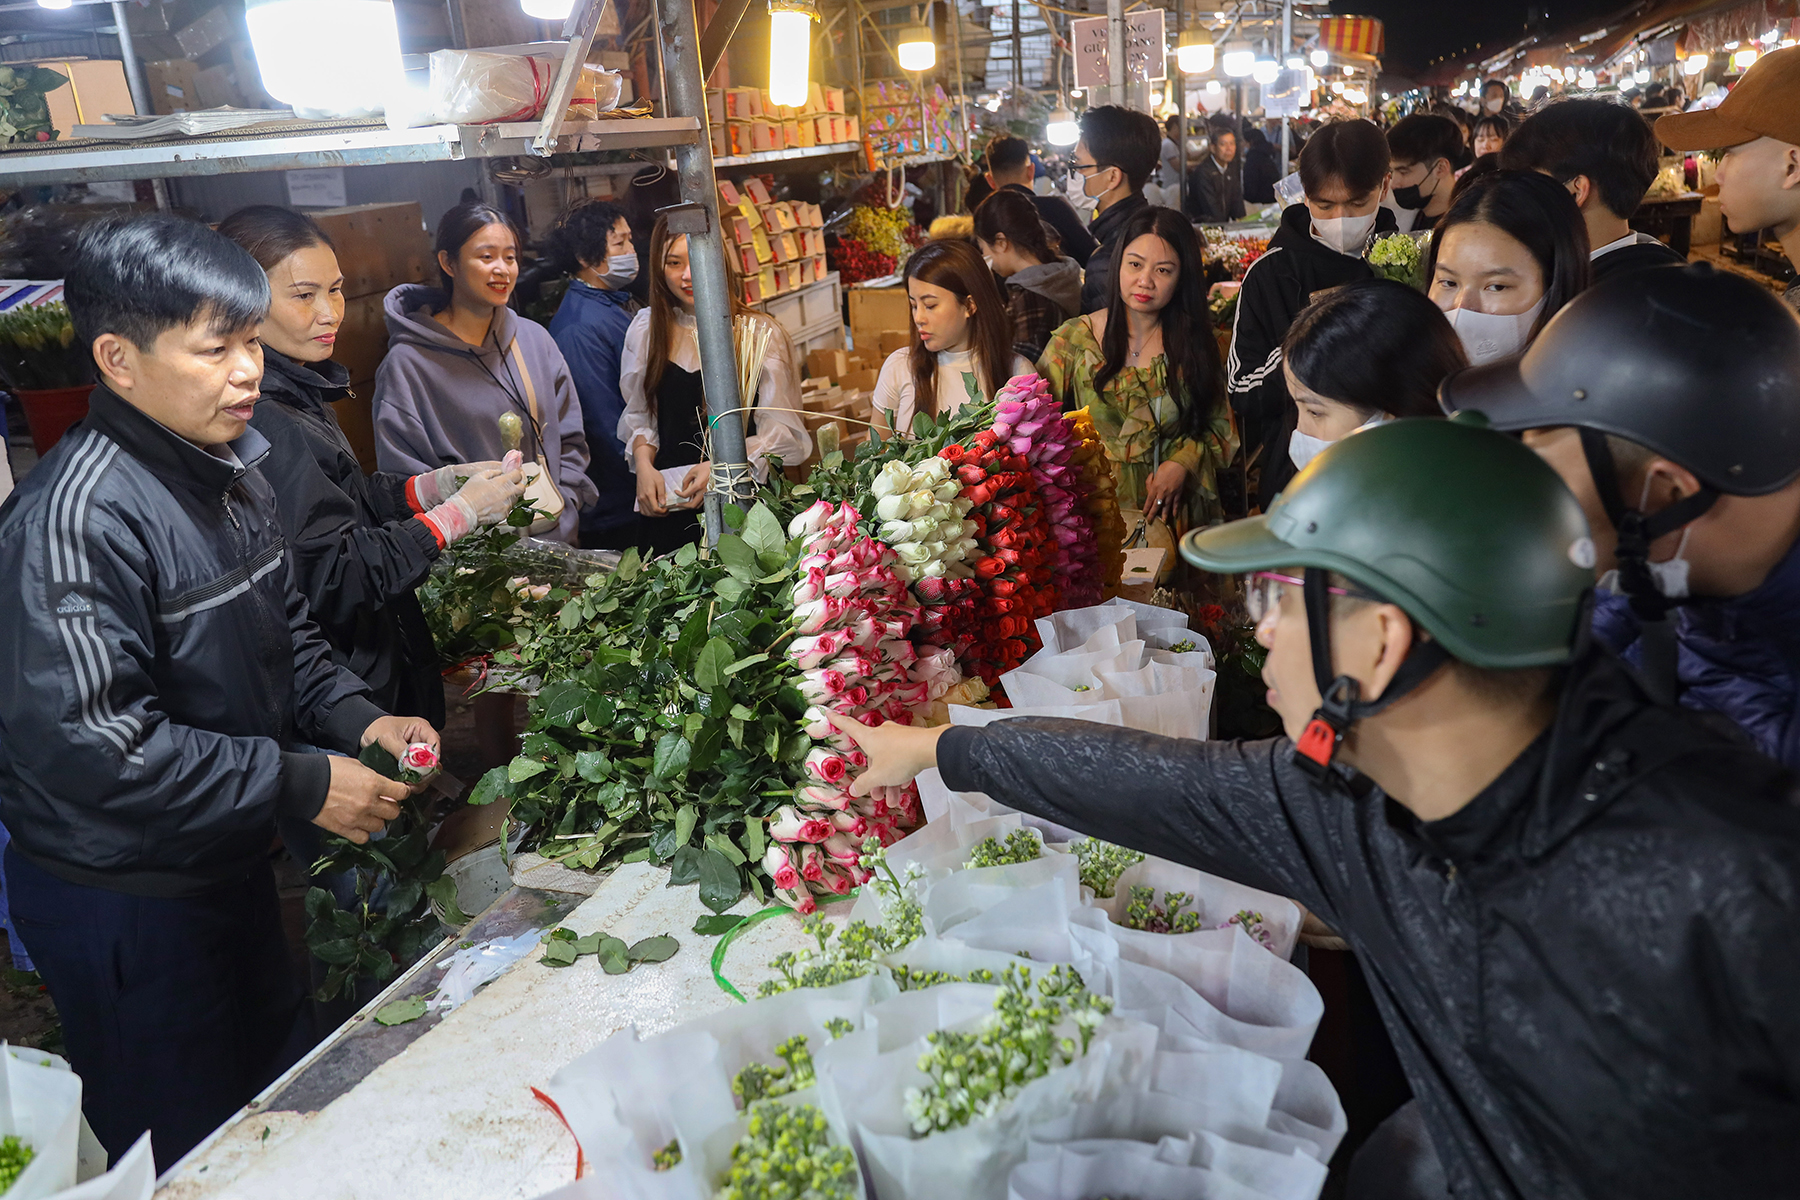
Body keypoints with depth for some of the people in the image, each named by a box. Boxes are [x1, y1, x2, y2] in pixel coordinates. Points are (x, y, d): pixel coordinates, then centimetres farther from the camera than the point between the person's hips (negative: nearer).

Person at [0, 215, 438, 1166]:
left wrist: (357, 718, -4)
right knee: (185, 1154, 12)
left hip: (227, 862, 8)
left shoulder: (233, 462, 4)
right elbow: (89, 745, -29)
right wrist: (301, 785, -25)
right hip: (121, 899, -8)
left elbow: (282, 633, 14)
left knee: (281, 1090, 25)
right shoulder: (77, 517, -26)